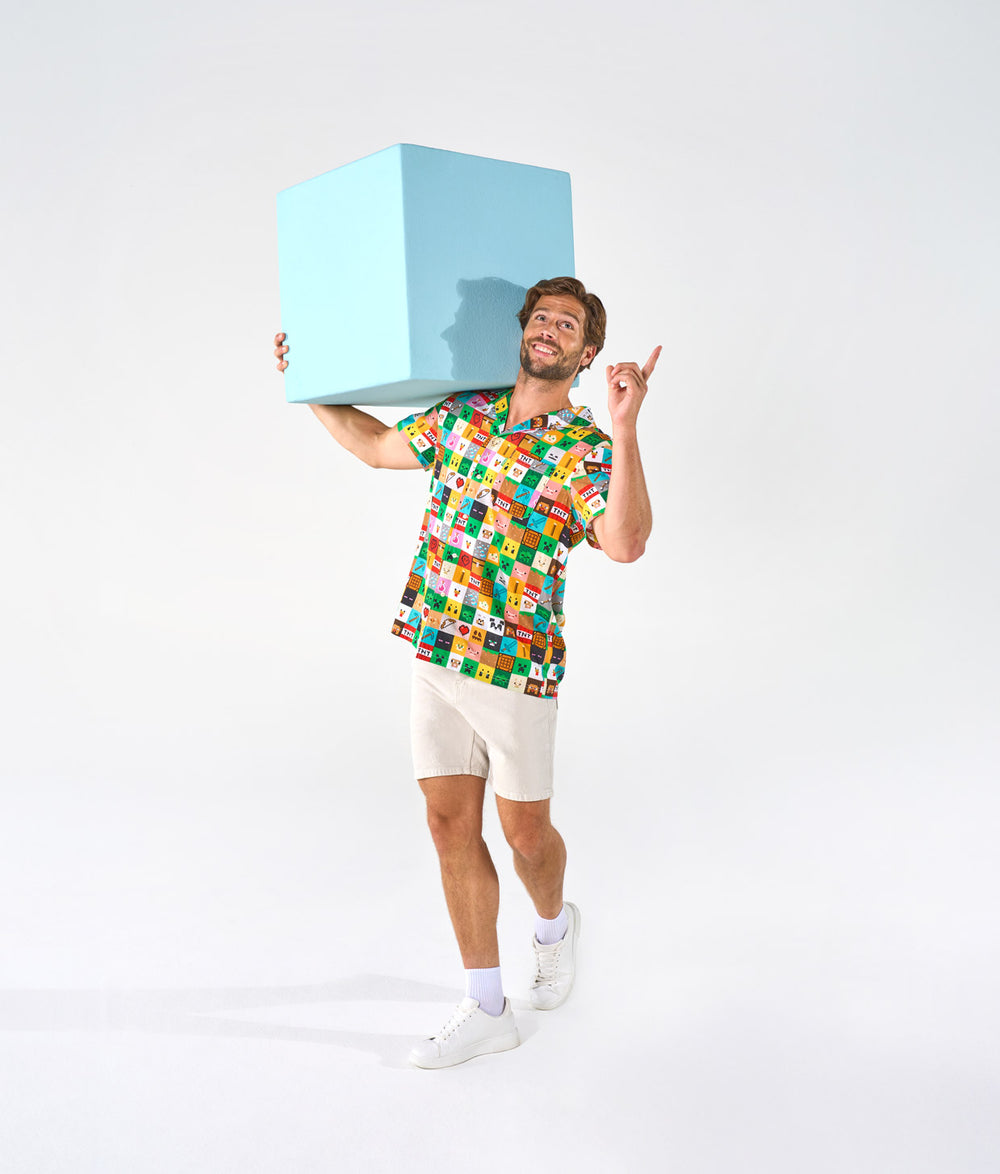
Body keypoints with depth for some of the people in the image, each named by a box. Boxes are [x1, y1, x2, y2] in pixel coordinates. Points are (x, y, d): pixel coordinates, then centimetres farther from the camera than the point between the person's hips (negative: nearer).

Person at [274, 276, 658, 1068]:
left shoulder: (588, 450, -10)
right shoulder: (464, 414, 8)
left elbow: (625, 544, -29)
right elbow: (378, 446, 25)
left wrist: (626, 427, -36)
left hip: (517, 668, -5)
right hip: (436, 655, 5)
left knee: (524, 831, 8)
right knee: (452, 825, 6)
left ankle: (554, 924, 43)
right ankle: (487, 1010, 18)